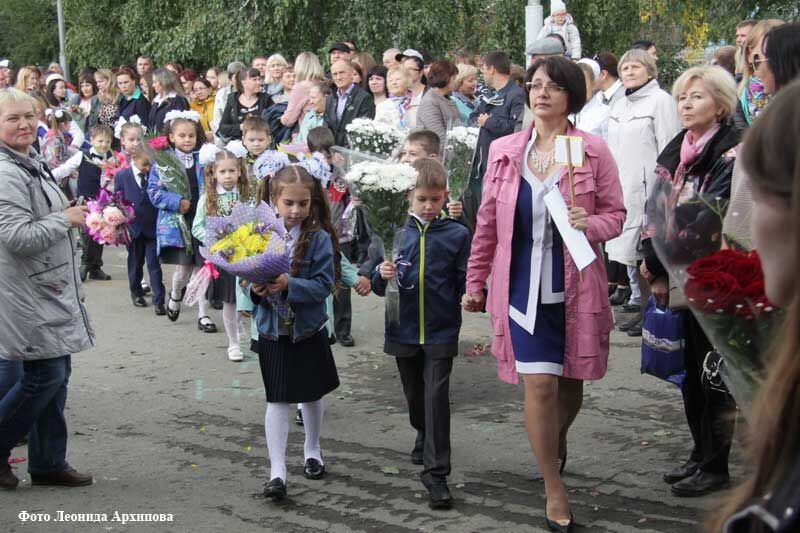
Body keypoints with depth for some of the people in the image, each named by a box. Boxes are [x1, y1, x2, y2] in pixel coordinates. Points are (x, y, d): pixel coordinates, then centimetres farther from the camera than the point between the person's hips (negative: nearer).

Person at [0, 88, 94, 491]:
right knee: (44, 375, -7)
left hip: (49, 289, 10)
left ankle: (48, 463, 21)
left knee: (56, 373, 12)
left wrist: (72, 214, 14)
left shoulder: (33, 164, 13)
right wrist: (66, 219, -18)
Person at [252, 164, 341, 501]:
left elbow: (324, 285, -17)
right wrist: (256, 290, -21)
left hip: (308, 330, 0)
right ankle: (277, 471, 1)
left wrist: (289, 284, -30)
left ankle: (312, 451, 39)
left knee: (311, 395, 17)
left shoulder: (319, 238, -12)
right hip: (272, 331, 0)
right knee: (277, 400, 0)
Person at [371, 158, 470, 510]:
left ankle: (436, 472, -1)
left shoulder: (456, 234, -4)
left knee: (436, 397, -7)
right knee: (414, 395, 19)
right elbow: (378, 287, 2)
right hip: (404, 331, 3)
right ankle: (424, 437, 47)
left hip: (441, 332, -3)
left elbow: (465, 283, 1)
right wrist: (382, 276, -16)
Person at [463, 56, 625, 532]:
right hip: (523, 284, 0)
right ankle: (555, 491, 10)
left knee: (571, 381, 14)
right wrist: (475, 282, 11)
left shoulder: (593, 150, -4)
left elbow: (615, 214, 1)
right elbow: (488, 222, 8)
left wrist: (589, 224, -21)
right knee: (539, 384, -5)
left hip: (575, 286, 0)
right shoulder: (504, 151, 2)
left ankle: (557, 439, 49)